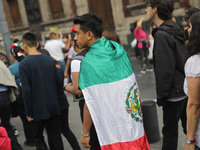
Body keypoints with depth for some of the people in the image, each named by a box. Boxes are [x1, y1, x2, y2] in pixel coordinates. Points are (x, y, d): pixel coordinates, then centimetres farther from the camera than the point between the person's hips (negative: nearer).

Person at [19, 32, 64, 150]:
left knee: (38, 138, 12)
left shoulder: (24, 64, -13)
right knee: (56, 136, 12)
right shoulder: (49, 60, 1)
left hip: (38, 109, -4)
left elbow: (26, 90, -16)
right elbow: (59, 81, 2)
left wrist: (28, 112, -9)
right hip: (53, 106, 4)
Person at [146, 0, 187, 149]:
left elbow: (165, 70, -21)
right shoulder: (176, 29, 8)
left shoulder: (162, 35, -19)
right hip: (186, 89, 9)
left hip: (174, 93, -9)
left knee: (170, 133, 3)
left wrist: (161, 96, -12)